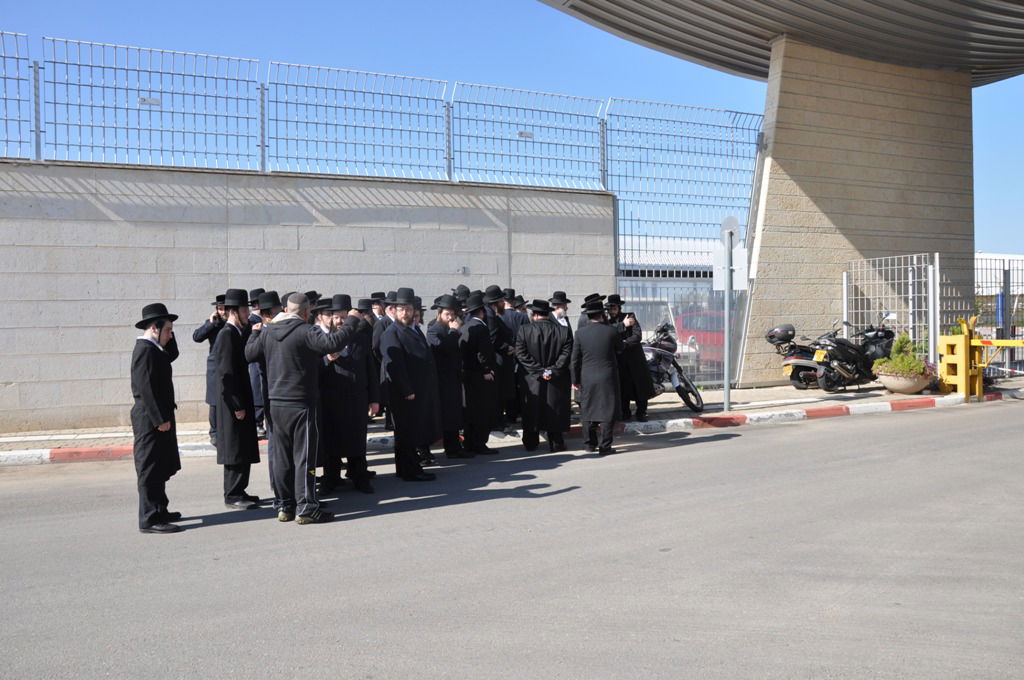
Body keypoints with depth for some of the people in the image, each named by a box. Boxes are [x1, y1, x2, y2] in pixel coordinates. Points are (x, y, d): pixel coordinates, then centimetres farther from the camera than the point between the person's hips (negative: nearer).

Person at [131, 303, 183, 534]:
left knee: (159, 468, 17)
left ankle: (159, 511, 28)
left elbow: (172, 355, 27)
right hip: (151, 419, -10)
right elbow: (146, 388, -22)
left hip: (155, 418, 10)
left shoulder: (152, 349, 13)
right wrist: (160, 419, -23)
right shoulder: (145, 351, -17)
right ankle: (150, 519, -2)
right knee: (150, 469, -6)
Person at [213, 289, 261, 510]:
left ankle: (238, 491, 24)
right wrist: (238, 406, -20)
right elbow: (227, 373, -20)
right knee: (236, 449, -2)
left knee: (244, 449, 15)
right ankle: (232, 496, 7)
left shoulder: (238, 333, 12)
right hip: (233, 402, -10)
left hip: (242, 400, 10)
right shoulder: (227, 335, -16)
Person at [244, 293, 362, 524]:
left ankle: (283, 506, 20)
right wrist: (351, 321, -14)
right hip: (300, 404, -7)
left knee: (281, 456, 13)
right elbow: (333, 342, -27)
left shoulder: (267, 332, 6)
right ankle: (306, 508, 0)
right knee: (304, 456, -1)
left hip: (276, 403, 7)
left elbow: (250, 353, 19)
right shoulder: (304, 331, -15)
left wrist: (255, 332, 37)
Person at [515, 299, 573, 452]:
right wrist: (553, 370, -11)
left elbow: (520, 354, -10)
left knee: (531, 412, 13)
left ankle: (530, 444, 21)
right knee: (554, 412, 10)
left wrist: (539, 370, -11)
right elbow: (567, 354, -9)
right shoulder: (563, 331, -3)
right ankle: (556, 443, 13)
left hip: (532, 382, 0)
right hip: (556, 382, 0)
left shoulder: (524, 330, -6)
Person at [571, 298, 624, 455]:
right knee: (607, 412, 4)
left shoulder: (580, 333, -4)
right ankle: (605, 446, 4)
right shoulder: (611, 331, -8)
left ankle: (591, 443, 19)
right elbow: (620, 348, 10)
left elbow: (575, 360, -1)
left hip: (587, 379, 2)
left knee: (588, 411, 13)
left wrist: (575, 380, 7)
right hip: (607, 378, -2)